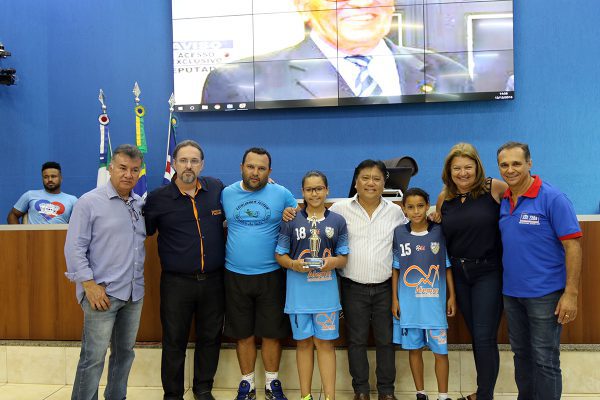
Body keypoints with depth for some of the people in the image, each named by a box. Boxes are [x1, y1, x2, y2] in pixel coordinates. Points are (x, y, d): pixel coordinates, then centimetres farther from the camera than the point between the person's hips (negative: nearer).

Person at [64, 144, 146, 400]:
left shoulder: (140, 205, 10)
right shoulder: (89, 202, -6)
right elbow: (74, 248, -9)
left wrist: (137, 282, 8)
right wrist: (89, 284, -15)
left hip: (135, 293, 6)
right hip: (102, 293, -6)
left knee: (125, 353, 15)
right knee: (94, 357, -1)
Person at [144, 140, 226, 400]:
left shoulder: (218, 189, 2)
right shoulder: (158, 198, -3)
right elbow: (142, 231, 8)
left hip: (213, 280, 2)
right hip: (176, 282, -2)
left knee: (210, 338, 14)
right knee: (174, 342, 8)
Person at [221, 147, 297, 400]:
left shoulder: (282, 194, -2)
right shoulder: (226, 194, 3)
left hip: (271, 275, -1)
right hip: (235, 276, 2)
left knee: (272, 333, 8)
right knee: (243, 334, 12)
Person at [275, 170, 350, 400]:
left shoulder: (337, 221, 4)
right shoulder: (291, 221, 2)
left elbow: (344, 258, 6)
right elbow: (279, 255, 3)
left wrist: (334, 262, -16)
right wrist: (294, 264, -17)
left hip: (326, 290, 0)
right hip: (299, 290, 0)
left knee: (325, 343, 4)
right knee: (304, 342, 10)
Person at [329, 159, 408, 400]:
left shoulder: (395, 211, 3)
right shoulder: (340, 209, -3)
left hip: (385, 287, 2)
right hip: (353, 287, -1)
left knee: (386, 340, 10)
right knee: (356, 340, 9)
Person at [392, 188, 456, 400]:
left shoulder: (439, 232, -5)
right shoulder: (399, 233, -2)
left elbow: (447, 266, 2)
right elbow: (395, 269, 4)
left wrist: (452, 296, 1)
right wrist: (394, 299, 3)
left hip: (435, 302, -1)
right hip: (408, 303, 1)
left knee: (440, 350, 5)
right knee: (414, 348, 12)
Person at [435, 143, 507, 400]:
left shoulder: (494, 189, -9)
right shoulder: (444, 198, 4)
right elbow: (438, 233, 14)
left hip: (488, 272, -4)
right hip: (459, 274, 5)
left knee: (485, 337, -3)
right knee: (475, 335, 16)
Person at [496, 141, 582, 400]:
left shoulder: (552, 198, -13)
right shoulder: (503, 201, 5)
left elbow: (572, 246, -14)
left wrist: (571, 293, -17)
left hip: (545, 294, -6)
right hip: (511, 292, 6)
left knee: (544, 360, 4)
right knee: (521, 353, 19)